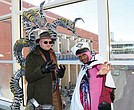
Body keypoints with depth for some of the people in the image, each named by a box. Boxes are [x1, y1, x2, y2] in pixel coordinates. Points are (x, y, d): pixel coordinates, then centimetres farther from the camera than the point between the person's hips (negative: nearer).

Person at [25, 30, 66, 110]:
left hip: (54, 93, 6)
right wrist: (42, 69, -29)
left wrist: (60, 73, -2)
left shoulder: (52, 54, 12)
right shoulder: (32, 56, -8)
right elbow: (28, 77, -13)